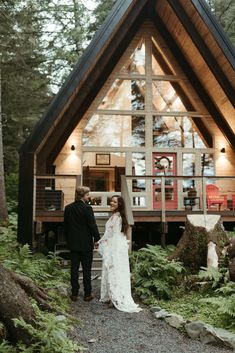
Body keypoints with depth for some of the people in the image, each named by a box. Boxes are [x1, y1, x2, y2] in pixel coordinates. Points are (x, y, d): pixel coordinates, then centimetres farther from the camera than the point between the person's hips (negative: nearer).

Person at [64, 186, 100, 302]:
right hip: (86, 244, -4)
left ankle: (74, 294, 15)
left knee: (74, 268, 10)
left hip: (73, 243, 4)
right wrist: (97, 239, -4)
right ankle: (87, 294, 11)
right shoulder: (87, 208, -14)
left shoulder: (68, 208, 3)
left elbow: (66, 225, 9)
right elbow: (92, 225, -14)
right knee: (86, 269, 5)